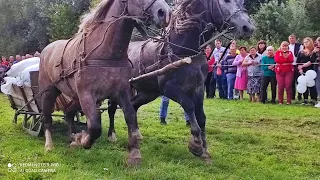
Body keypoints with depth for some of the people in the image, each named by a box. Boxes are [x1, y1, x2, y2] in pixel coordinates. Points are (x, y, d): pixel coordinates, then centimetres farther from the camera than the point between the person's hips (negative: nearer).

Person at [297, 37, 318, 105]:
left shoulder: (313, 52, 1)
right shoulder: (301, 52, 14)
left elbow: (311, 61, -12)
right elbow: (297, 62, 6)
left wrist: (303, 66, -14)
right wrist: (300, 69, -9)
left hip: (310, 70, -4)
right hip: (302, 71, 4)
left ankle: (313, 100, -2)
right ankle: (305, 99, 11)